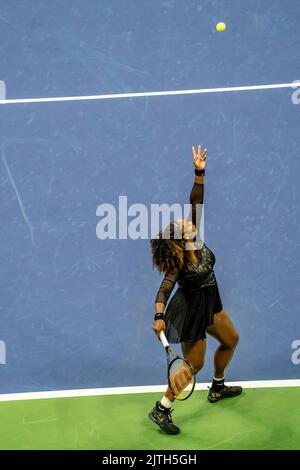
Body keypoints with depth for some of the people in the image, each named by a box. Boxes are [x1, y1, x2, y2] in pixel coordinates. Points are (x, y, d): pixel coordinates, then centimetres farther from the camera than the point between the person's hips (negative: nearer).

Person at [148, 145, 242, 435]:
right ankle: (161, 410, 13)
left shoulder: (196, 242, -14)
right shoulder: (179, 264, -31)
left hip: (209, 305, 9)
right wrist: (159, 317, -55)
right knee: (194, 365, 0)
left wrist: (200, 173, -22)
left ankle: (217, 389, 45)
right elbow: (163, 291, -40)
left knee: (231, 340, 23)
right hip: (192, 314, -9)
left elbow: (196, 203, -15)